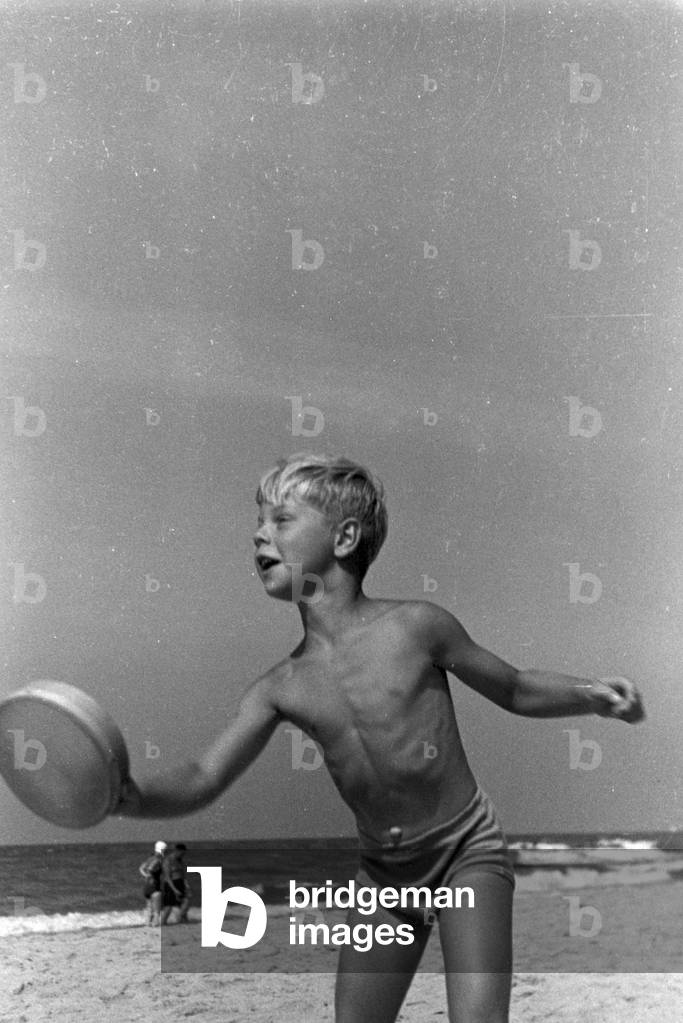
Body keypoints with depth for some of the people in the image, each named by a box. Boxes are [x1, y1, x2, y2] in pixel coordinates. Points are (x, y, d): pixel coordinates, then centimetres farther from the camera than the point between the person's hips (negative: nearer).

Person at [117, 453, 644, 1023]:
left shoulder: (415, 625, -13)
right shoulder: (280, 689, -4)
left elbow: (516, 690, 2)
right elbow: (204, 779, -10)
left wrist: (592, 695, -16)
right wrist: (132, 796, -30)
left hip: (468, 852, -4)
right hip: (383, 871, 4)